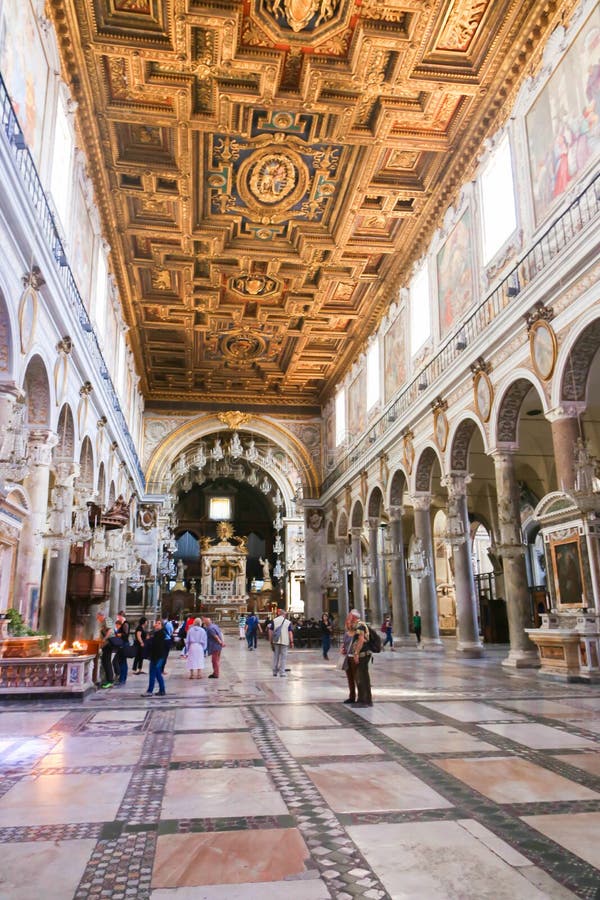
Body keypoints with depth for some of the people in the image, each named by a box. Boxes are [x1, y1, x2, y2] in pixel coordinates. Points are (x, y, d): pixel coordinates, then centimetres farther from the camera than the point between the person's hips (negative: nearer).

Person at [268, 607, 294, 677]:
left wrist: (271, 641, 8)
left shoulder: (274, 621, 4)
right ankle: (282, 673, 4)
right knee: (283, 657, 5)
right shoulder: (288, 622, 0)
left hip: (276, 641, 2)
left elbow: (270, 631, 2)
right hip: (285, 642, -2)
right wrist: (291, 642, -3)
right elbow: (290, 633, -6)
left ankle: (275, 671, 20)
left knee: (276, 656, 14)